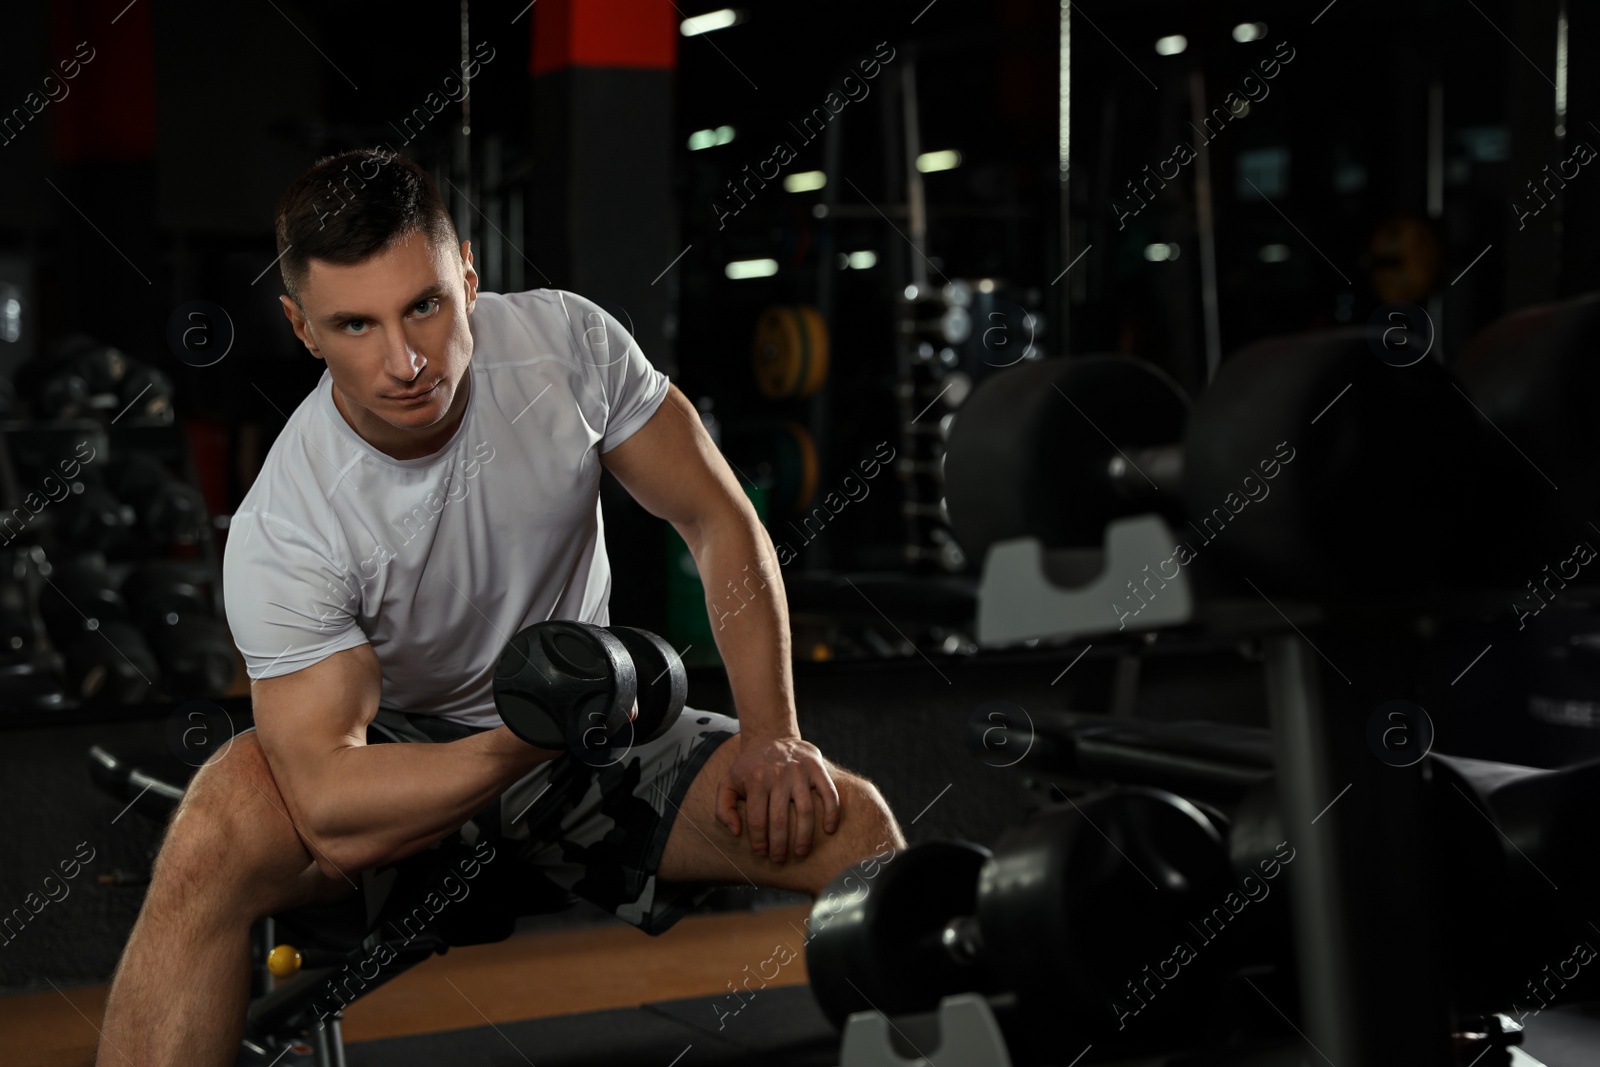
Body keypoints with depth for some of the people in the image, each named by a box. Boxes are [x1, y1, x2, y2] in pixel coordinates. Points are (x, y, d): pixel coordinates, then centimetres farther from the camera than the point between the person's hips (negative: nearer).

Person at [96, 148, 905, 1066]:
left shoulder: (566, 339, -18)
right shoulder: (282, 531, -26)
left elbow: (719, 522, -7)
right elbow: (332, 812, -30)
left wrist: (774, 737, -15)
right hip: (399, 754, -3)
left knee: (848, 820, -19)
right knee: (213, 840, -36)